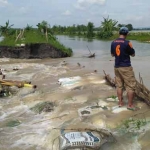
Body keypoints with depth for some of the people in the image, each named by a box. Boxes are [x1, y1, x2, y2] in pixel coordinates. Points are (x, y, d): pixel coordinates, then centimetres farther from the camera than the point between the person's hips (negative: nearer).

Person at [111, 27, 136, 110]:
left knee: (119, 85, 13)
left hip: (117, 67, 6)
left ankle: (120, 102, 20)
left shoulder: (113, 43, 2)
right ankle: (130, 105, 5)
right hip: (126, 67, -6)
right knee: (131, 86, 3)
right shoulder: (127, 43, -15)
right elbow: (133, 54, -3)